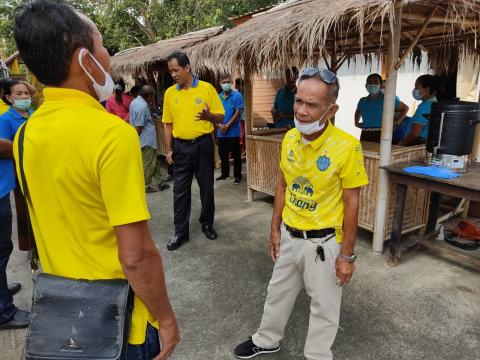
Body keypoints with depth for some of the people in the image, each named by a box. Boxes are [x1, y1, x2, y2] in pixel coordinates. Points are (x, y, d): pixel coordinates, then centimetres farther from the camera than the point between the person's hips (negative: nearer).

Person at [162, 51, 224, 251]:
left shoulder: (207, 88, -3)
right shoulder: (170, 93, 5)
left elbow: (221, 117, 0)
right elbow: (168, 124, 8)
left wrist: (209, 115, -22)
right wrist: (168, 150, 2)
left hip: (203, 144, -2)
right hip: (181, 147, 2)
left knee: (207, 187, 9)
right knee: (180, 191, 5)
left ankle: (207, 224, 30)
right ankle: (180, 232, 17)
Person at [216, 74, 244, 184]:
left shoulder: (237, 96, -5)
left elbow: (238, 112, -11)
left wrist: (227, 125, -13)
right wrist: (220, 125, -8)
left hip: (233, 132, -5)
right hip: (221, 132, 5)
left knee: (236, 155, 3)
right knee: (223, 154, 14)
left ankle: (238, 175, 12)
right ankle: (225, 173, 29)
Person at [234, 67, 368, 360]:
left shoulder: (347, 146, -21)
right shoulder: (289, 138, -5)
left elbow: (352, 202, -14)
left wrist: (347, 254, -10)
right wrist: (275, 229, 9)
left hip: (323, 242, -5)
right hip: (289, 235, 6)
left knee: (324, 306, 16)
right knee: (278, 292, 24)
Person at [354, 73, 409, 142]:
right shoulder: (362, 101, 13)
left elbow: (405, 108, 13)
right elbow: (358, 111, 38)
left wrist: (396, 122, 3)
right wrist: (356, 122, 22)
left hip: (381, 135, -4)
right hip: (365, 135, 4)